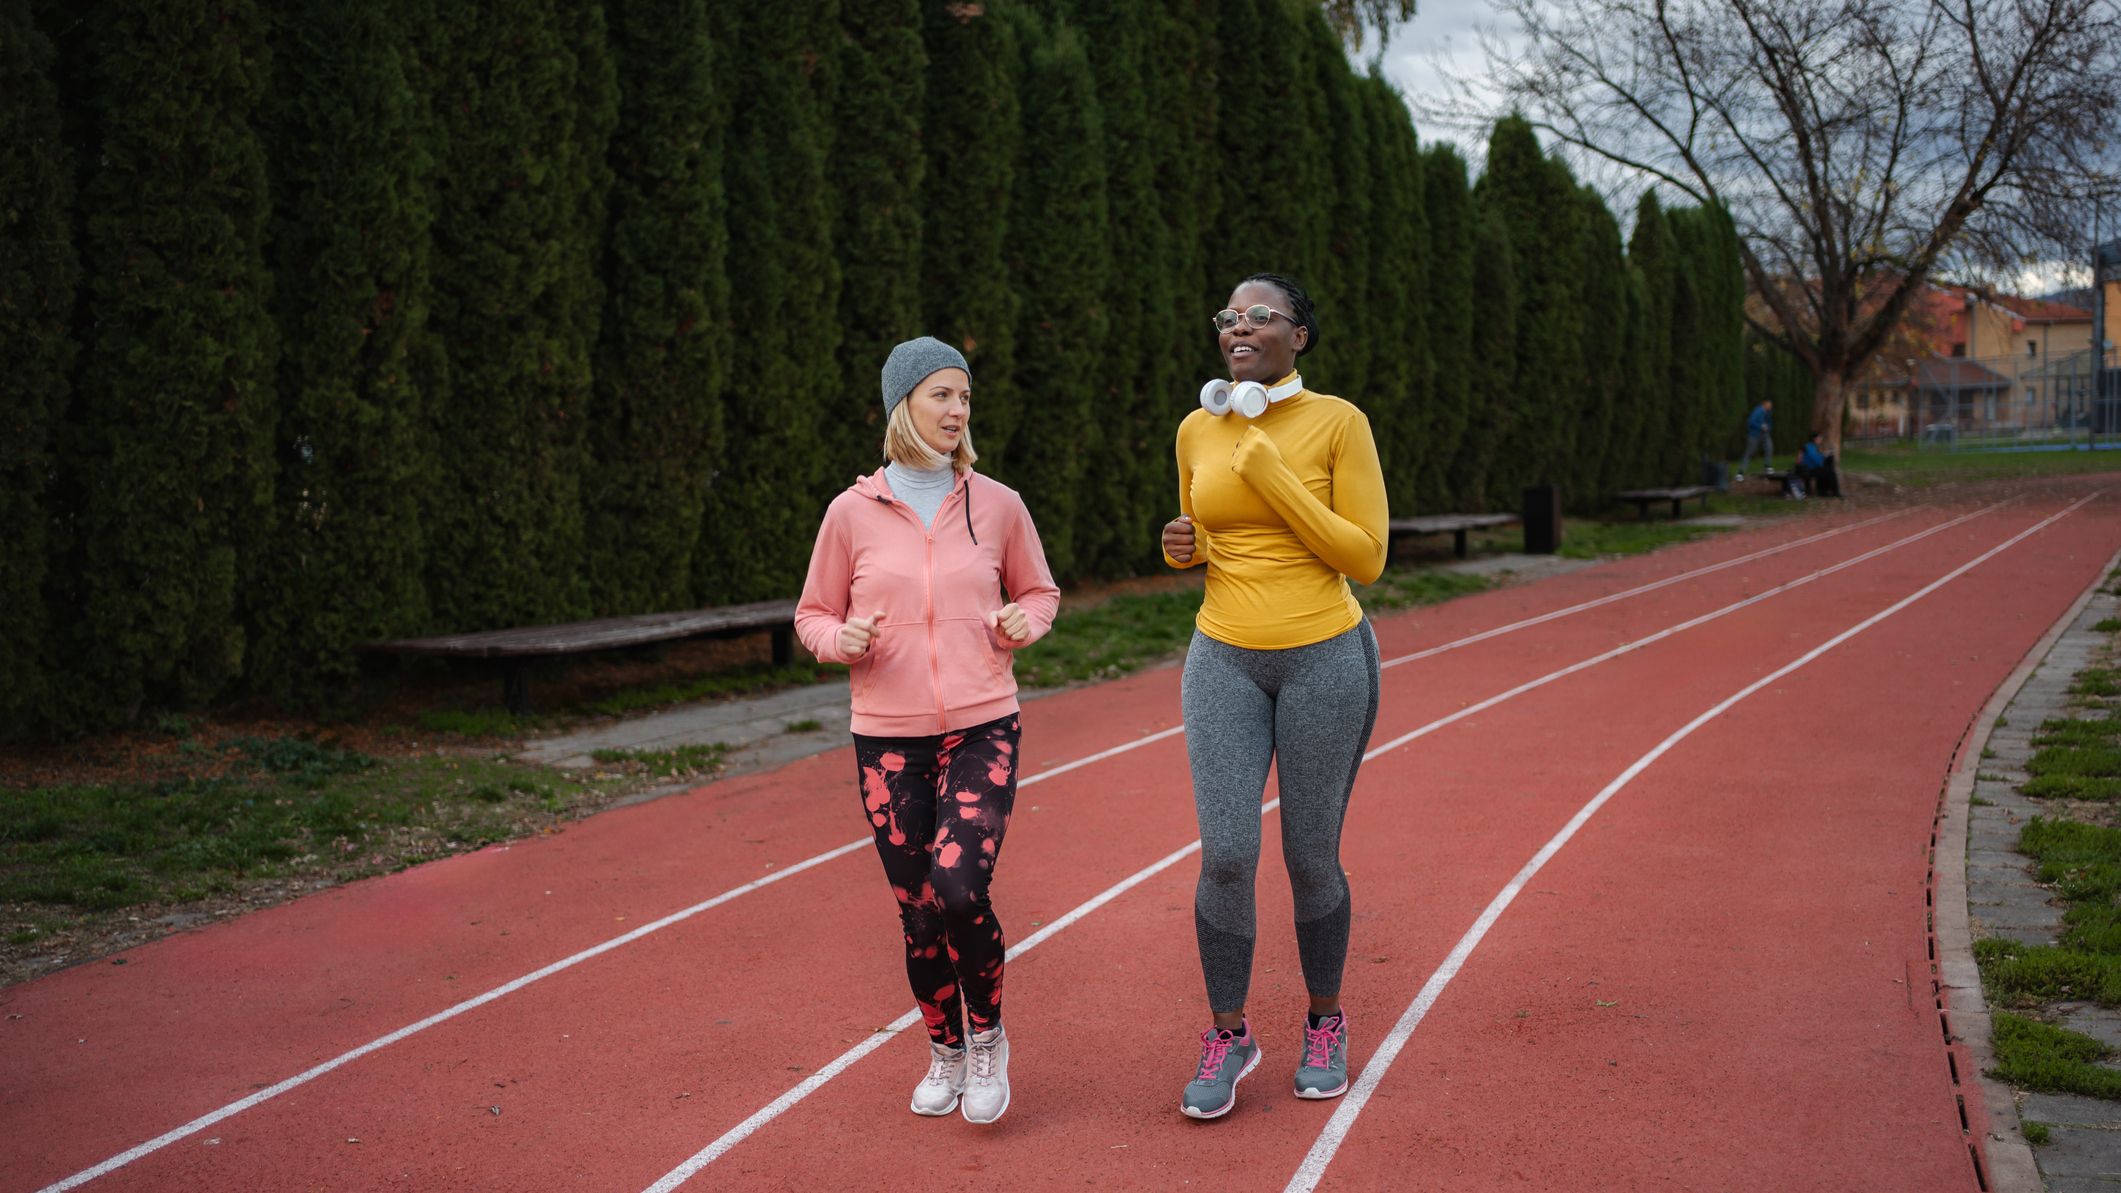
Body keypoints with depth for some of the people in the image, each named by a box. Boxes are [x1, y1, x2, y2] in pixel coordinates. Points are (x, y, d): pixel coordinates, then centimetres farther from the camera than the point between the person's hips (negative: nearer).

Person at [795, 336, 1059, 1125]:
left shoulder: (997, 505, 3)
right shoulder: (852, 512, 0)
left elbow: (1040, 591, 18)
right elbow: (813, 617, 10)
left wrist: (1025, 621, -4)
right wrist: (842, 638, -12)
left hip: (982, 730, -1)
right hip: (888, 739, 1)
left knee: (959, 889, -19)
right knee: (919, 913, 5)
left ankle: (987, 1035, 9)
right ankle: (946, 1052, 31)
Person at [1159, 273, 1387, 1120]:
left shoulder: (1340, 423, -8)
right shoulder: (1197, 431, 5)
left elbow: (1365, 558, -12)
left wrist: (1271, 472, -19)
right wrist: (1181, 546, -6)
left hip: (1326, 659, -3)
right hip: (1225, 662, 3)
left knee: (1310, 859, 4)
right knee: (1226, 856, -8)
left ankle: (1324, 1023, 28)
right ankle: (1227, 1037, 11)